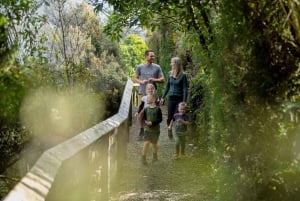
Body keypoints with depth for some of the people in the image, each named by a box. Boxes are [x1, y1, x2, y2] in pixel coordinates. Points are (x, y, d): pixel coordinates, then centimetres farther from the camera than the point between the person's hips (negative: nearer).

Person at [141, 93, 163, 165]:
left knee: (154, 143, 13)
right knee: (146, 143, -10)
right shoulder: (146, 109, 0)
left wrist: (152, 123, -21)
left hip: (155, 129, -2)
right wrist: (146, 122, -15)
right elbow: (143, 118, 7)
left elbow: (160, 119, -11)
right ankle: (143, 158, -3)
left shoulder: (157, 109, -10)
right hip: (147, 129, 2)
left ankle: (155, 156, 34)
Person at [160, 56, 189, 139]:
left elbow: (185, 89, -9)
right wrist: (163, 97, 13)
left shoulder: (183, 75, -9)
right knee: (169, 117, 5)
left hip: (179, 99, -4)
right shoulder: (170, 73, 5)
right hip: (171, 98, 4)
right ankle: (169, 130, 24)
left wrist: (184, 102, -14)